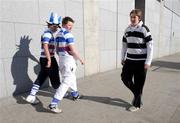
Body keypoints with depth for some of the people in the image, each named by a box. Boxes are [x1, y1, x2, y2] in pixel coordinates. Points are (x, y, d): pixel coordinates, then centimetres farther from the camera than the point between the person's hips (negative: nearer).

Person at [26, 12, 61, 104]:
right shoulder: (47, 33, -14)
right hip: (48, 59, -9)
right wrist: (49, 60, -27)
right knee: (54, 77, 7)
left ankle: (31, 96, 14)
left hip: (45, 59, 9)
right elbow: (45, 47, -25)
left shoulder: (49, 33, 17)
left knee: (41, 78, 11)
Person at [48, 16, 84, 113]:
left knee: (72, 78, 25)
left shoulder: (58, 34, 13)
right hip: (69, 60, -10)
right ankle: (53, 104, -8)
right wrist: (80, 59, -7)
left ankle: (75, 94, 44)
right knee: (66, 82, -7)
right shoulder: (68, 34, -15)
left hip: (61, 59, 10)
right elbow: (73, 50, -19)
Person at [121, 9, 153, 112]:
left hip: (141, 61, -6)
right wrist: (123, 58, 13)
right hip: (129, 60, 6)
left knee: (138, 84, 2)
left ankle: (137, 104, 20)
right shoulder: (127, 29, 8)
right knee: (125, 78, 8)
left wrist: (148, 62, -15)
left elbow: (150, 46, -11)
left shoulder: (144, 29, -9)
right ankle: (136, 94, 35)